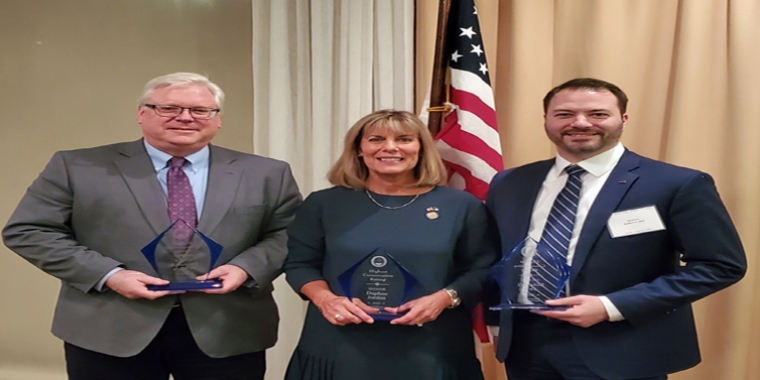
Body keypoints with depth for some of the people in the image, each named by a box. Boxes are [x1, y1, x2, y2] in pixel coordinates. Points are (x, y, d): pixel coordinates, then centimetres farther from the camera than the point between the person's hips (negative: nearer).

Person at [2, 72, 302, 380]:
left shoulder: (266, 174, 5)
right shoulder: (78, 167, 2)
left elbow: (290, 233, 5)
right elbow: (27, 230, 0)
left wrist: (246, 267, -14)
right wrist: (107, 274, -11)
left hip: (227, 333, 1)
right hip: (109, 331, 0)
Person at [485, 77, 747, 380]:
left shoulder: (677, 185, -10)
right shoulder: (508, 183, 4)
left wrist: (612, 307, -17)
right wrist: (496, 316, -1)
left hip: (620, 352, -4)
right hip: (525, 343, 4)